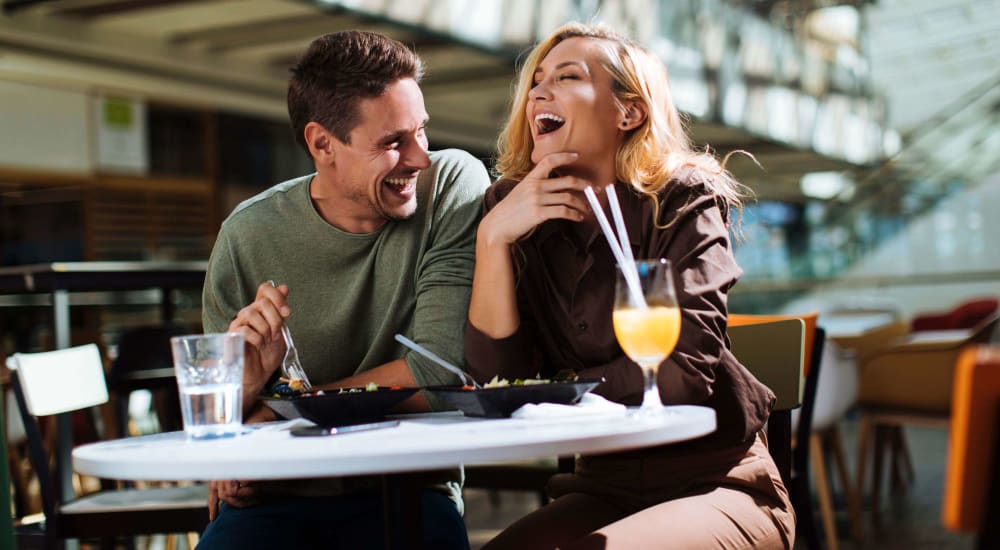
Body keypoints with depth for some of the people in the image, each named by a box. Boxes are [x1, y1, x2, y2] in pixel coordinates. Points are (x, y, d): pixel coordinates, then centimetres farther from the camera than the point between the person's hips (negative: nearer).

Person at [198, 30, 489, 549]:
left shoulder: (454, 185, -8)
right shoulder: (248, 236, -4)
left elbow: (440, 372, -16)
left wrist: (273, 418, -12)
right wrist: (244, 384, -20)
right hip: (273, 498, 1)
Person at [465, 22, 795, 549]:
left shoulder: (681, 200, -8)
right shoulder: (514, 208, 2)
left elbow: (683, 371, -18)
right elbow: (499, 379, -7)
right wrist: (493, 237, -16)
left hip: (716, 485, -3)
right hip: (603, 489, 3)